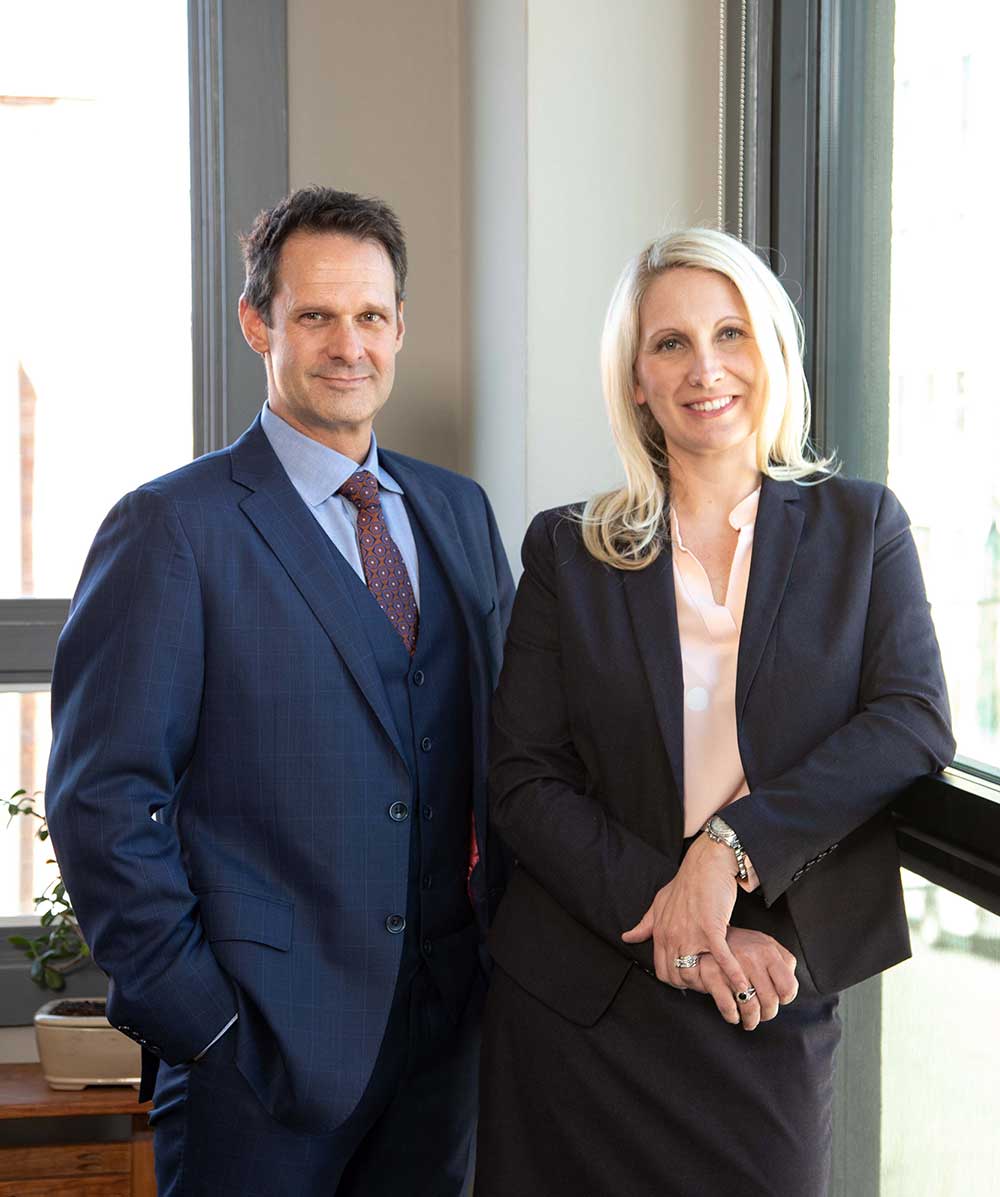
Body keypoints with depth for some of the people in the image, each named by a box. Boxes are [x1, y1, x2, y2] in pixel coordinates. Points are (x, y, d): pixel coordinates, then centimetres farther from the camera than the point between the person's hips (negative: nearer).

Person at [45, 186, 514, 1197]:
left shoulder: (458, 510, 9)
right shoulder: (171, 527, -9)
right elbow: (102, 799, -12)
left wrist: (500, 927, 5)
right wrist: (190, 1012, -13)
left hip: (442, 1031, 5)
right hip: (261, 1040, -5)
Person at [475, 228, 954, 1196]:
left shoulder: (861, 526, 4)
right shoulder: (568, 550, 3)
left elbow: (917, 721, -8)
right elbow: (521, 780, -2)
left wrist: (733, 846, -20)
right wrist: (658, 909, -16)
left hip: (773, 1006, 0)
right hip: (581, 1000, 0)